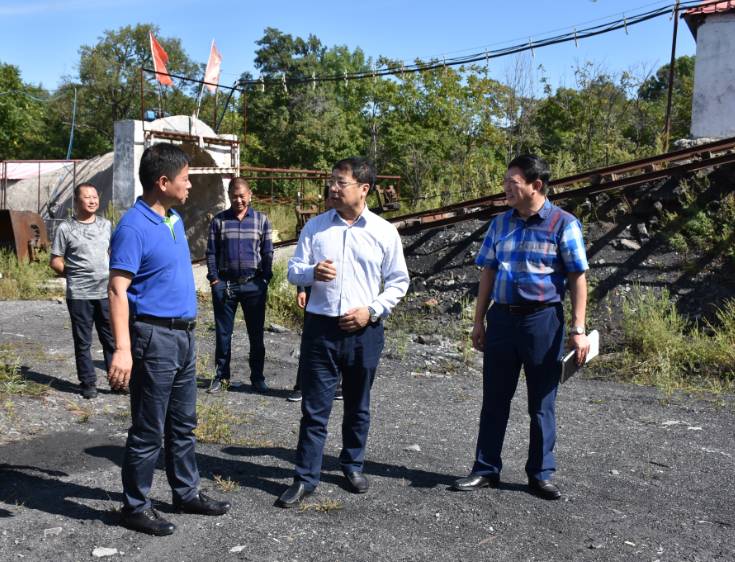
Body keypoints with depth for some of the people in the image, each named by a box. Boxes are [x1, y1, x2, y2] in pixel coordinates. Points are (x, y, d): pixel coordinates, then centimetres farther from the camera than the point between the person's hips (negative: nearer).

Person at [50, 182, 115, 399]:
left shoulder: (106, 225, 9)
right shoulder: (65, 228, -2)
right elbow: (55, 261, 2)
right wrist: (73, 274, -5)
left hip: (106, 292, 3)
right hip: (79, 294, -3)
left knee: (112, 338, 6)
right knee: (83, 342, 6)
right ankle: (88, 383, 16)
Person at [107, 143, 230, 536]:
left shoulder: (175, 220, 11)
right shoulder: (133, 227, -16)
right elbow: (118, 291, -21)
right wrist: (122, 349, -29)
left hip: (183, 335, 9)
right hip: (154, 337, -9)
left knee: (183, 425, 18)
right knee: (149, 431, 3)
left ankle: (186, 493, 32)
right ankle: (135, 507, 18)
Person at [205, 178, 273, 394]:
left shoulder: (261, 220, 5)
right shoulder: (218, 221, 5)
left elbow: (267, 252, 6)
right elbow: (211, 252, 5)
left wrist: (265, 279, -2)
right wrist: (214, 279, -4)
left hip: (253, 285, 0)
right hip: (224, 284, 0)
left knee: (256, 334, 7)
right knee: (223, 333, 7)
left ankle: (257, 377, 19)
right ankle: (221, 376, 19)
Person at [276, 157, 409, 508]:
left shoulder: (384, 232, -1)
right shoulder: (315, 226, 3)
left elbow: (399, 281, 5)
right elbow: (293, 271, 5)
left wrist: (372, 310, -8)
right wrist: (313, 272, -17)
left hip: (364, 331, 0)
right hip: (320, 327, 0)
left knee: (358, 406, 15)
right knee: (314, 408, 3)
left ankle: (353, 465, 34)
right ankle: (305, 477, 12)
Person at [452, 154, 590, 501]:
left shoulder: (563, 223, -6)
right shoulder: (500, 223, 8)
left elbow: (577, 277, -7)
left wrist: (578, 328, -12)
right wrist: (479, 321, 11)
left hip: (542, 320, -4)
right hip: (502, 318, 4)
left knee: (541, 403, 7)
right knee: (494, 399, 9)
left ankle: (540, 475, 21)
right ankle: (486, 470, 20)